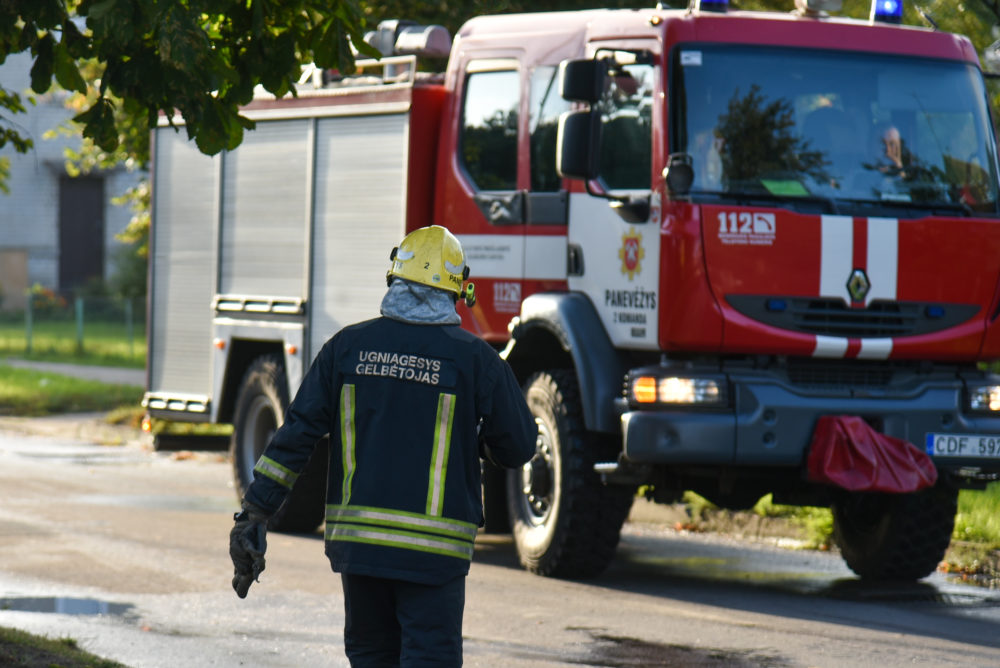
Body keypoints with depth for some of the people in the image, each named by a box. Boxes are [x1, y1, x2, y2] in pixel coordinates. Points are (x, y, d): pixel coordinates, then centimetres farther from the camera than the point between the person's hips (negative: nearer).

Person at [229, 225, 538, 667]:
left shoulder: (350, 346, 3)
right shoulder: (473, 358, -5)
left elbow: (297, 433, 2)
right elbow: (519, 447, 1)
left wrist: (255, 513, 6)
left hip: (356, 541, 3)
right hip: (433, 548, -3)